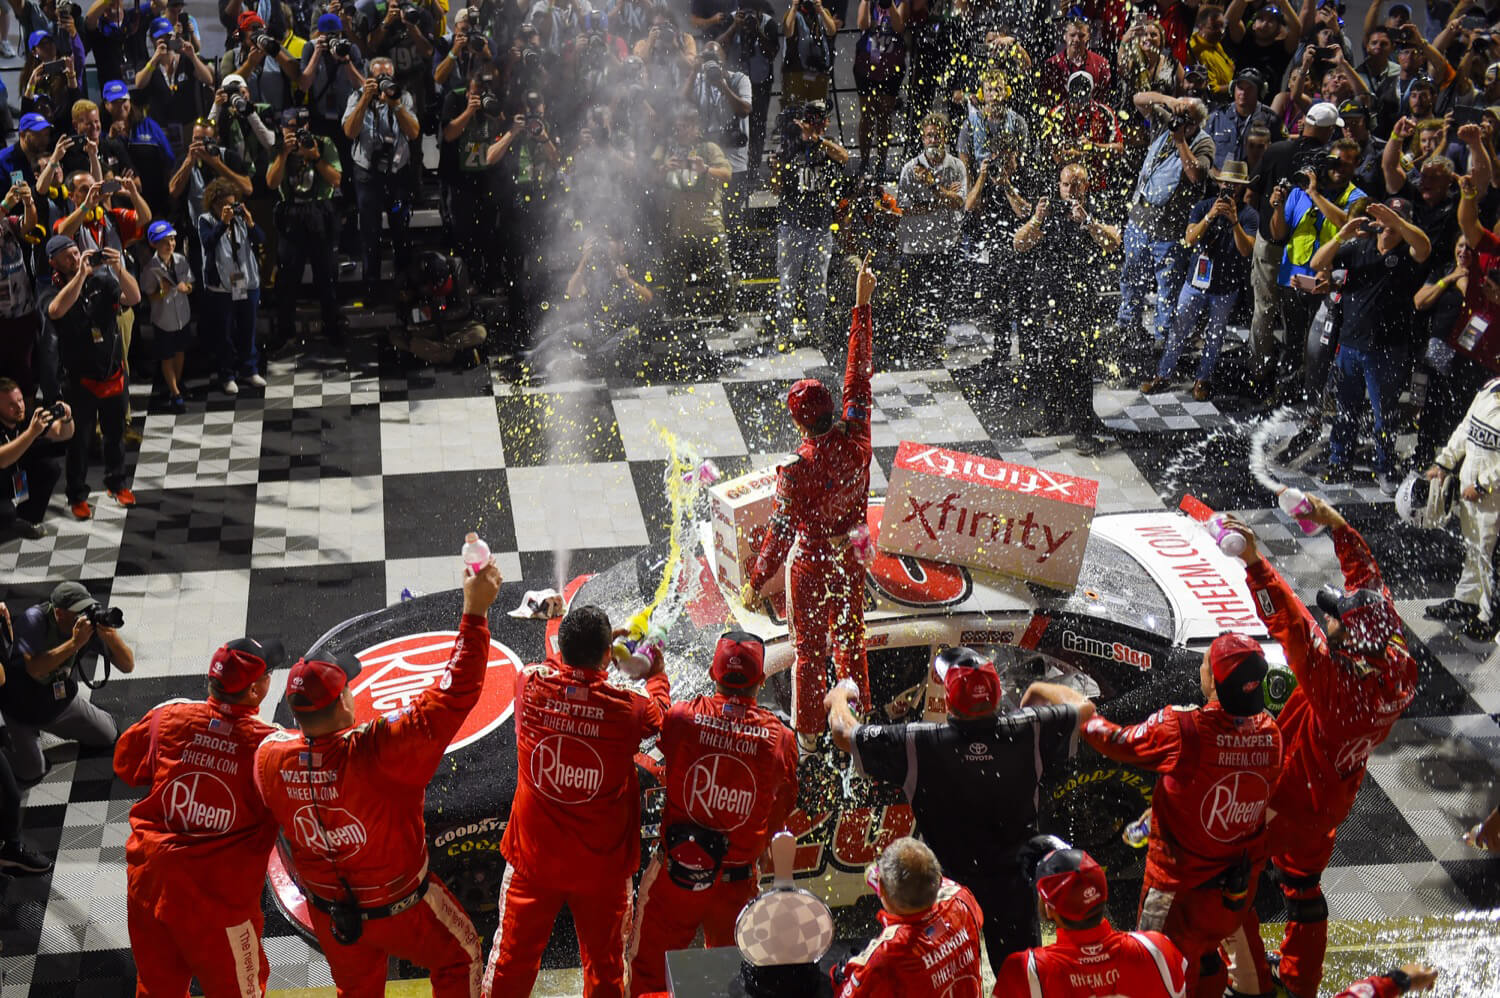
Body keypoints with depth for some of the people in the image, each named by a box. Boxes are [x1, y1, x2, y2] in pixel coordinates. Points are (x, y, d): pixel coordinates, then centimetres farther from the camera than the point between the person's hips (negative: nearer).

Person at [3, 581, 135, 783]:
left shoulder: (93, 623, -19)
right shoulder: (34, 620, -30)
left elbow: (128, 666, -20)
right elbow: (34, 669, -41)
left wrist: (111, 636, -40)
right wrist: (75, 642, -46)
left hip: (63, 701, 5)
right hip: (22, 707, -5)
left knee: (108, 736, 13)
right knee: (30, 772, -8)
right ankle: (8, 738, 22)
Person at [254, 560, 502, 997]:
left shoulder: (270, 756, -22)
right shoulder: (378, 752, -37)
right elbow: (455, 695, -36)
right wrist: (475, 611, -32)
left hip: (328, 913, 5)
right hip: (400, 910, -5)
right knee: (459, 959, 23)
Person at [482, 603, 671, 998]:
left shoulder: (531, 685, -13)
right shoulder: (628, 707, -15)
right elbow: (659, 709, 10)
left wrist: (589, 644, 29)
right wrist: (658, 673, 31)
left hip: (534, 858, 2)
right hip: (601, 865, -1)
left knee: (513, 958, 14)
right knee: (604, 964, 13)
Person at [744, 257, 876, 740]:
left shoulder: (795, 471, -30)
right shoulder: (854, 440, -18)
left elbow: (781, 532, -24)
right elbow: (859, 375, -10)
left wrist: (756, 582, -12)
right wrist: (862, 305, -4)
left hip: (810, 564, -4)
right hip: (850, 558, 5)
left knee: (809, 649, 13)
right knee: (850, 637, 23)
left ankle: (808, 732, 27)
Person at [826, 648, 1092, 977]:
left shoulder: (918, 746, -25)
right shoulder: (1027, 733, -19)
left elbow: (843, 733, -11)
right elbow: (1085, 709, 0)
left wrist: (838, 698, 11)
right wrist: (1039, 690, 17)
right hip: (1011, 885, 2)